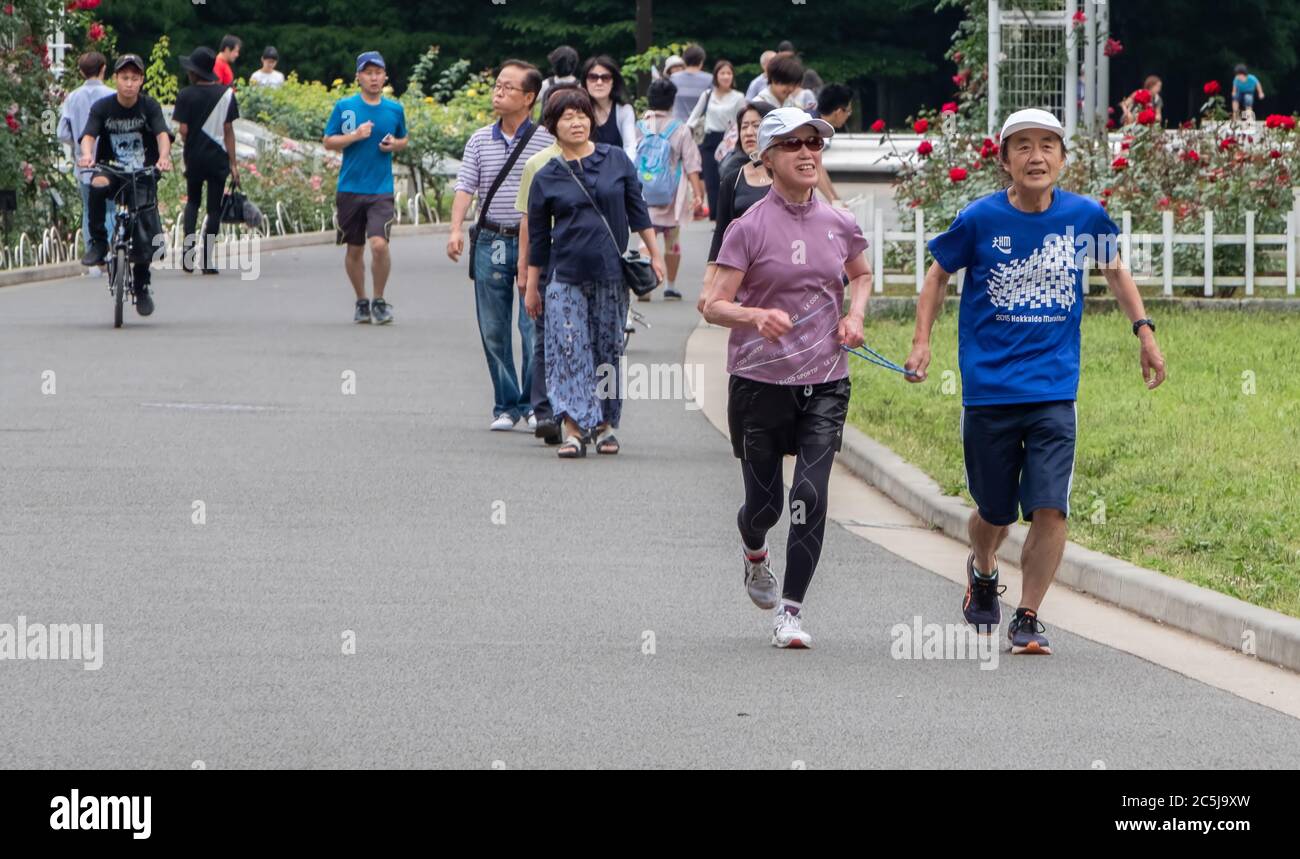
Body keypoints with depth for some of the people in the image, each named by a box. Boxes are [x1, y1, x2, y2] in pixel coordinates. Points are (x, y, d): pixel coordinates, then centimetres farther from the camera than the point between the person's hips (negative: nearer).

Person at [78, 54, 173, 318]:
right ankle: (97, 243, -23)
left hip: (143, 175, 1)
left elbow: (162, 134, -19)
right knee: (97, 184, -37)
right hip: (111, 170, -1)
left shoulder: (150, 107, -5)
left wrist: (164, 157, -41)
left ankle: (141, 285, 16)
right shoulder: (102, 108, -6)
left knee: (150, 234, -7)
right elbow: (88, 136, -19)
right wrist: (87, 155, -43)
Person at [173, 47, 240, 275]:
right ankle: (207, 260, 3)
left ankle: (188, 249, 0)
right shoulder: (226, 94, -2)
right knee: (214, 208, 5)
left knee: (192, 201, 19)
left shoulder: (186, 95, -7)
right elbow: (228, 130, -2)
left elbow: (183, 130, -9)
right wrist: (233, 163, 0)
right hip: (218, 157, 0)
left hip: (194, 156, 0)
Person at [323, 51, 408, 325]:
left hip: (381, 190, 0)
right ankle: (361, 302, 25)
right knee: (354, 249, 8)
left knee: (379, 244, -16)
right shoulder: (344, 107, 0)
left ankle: (379, 301, 2)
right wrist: (355, 136, -12)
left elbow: (404, 140, 20)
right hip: (350, 188, 0)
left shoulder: (395, 109, 5)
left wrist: (394, 144, -2)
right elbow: (328, 142, 3)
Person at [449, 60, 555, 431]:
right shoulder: (480, 140, 7)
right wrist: (456, 229, -13)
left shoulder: (545, 141, -2)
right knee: (493, 330, 5)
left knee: (534, 326, -7)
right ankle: (506, 406, 14)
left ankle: (535, 404, 4)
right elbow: (465, 186, 1)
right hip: (490, 242, 3)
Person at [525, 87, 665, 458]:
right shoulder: (546, 177, 1)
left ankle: (606, 424, 16)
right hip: (566, 275, -1)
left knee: (608, 349, 6)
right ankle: (574, 430, -12)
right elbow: (537, 236, 6)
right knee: (569, 351, -9)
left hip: (611, 272, 1)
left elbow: (637, 210, 11)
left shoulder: (617, 160, 3)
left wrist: (655, 254, 9)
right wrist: (531, 286, 8)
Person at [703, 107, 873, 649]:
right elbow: (714, 306, -9)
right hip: (759, 381, -2)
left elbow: (861, 274, 26)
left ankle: (791, 611, -2)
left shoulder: (839, 225, 5)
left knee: (811, 497, -11)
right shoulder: (750, 228, -7)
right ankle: (754, 552, 43)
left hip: (825, 383, 2)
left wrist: (855, 314, 7)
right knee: (765, 501, 6)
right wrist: (756, 316, -29)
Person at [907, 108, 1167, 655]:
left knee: (1050, 508, -13)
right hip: (988, 389, -1)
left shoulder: (1085, 216, -1)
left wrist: (1143, 329, 10)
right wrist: (922, 340, -1)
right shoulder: (981, 220, -6)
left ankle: (1028, 616, 4)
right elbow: (940, 274, 10)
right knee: (995, 512, 10)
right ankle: (982, 570, 44)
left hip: (1054, 391, 1)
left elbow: (1114, 269, 19)